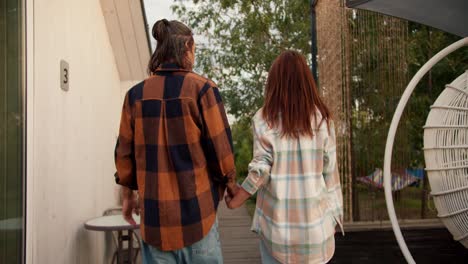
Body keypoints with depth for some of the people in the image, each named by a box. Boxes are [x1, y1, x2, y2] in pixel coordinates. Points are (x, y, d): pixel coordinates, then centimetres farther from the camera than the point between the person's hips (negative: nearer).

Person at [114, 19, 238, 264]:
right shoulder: (202, 88, -9)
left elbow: (125, 152, 4)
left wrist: (128, 194, 17)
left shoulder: (136, 94, 1)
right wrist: (230, 185, 7)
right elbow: (219, 148, -10)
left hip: (153, 211, 4)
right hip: (196, 207, -3)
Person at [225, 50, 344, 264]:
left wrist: (235, 200, 3)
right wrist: (333, 213, 10)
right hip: (314, 215, 2)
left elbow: (260, 169, -10)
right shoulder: (320, 117, -1)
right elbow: (329, 170, 1)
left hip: (277, 218, -1)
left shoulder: (264, 119, -7)